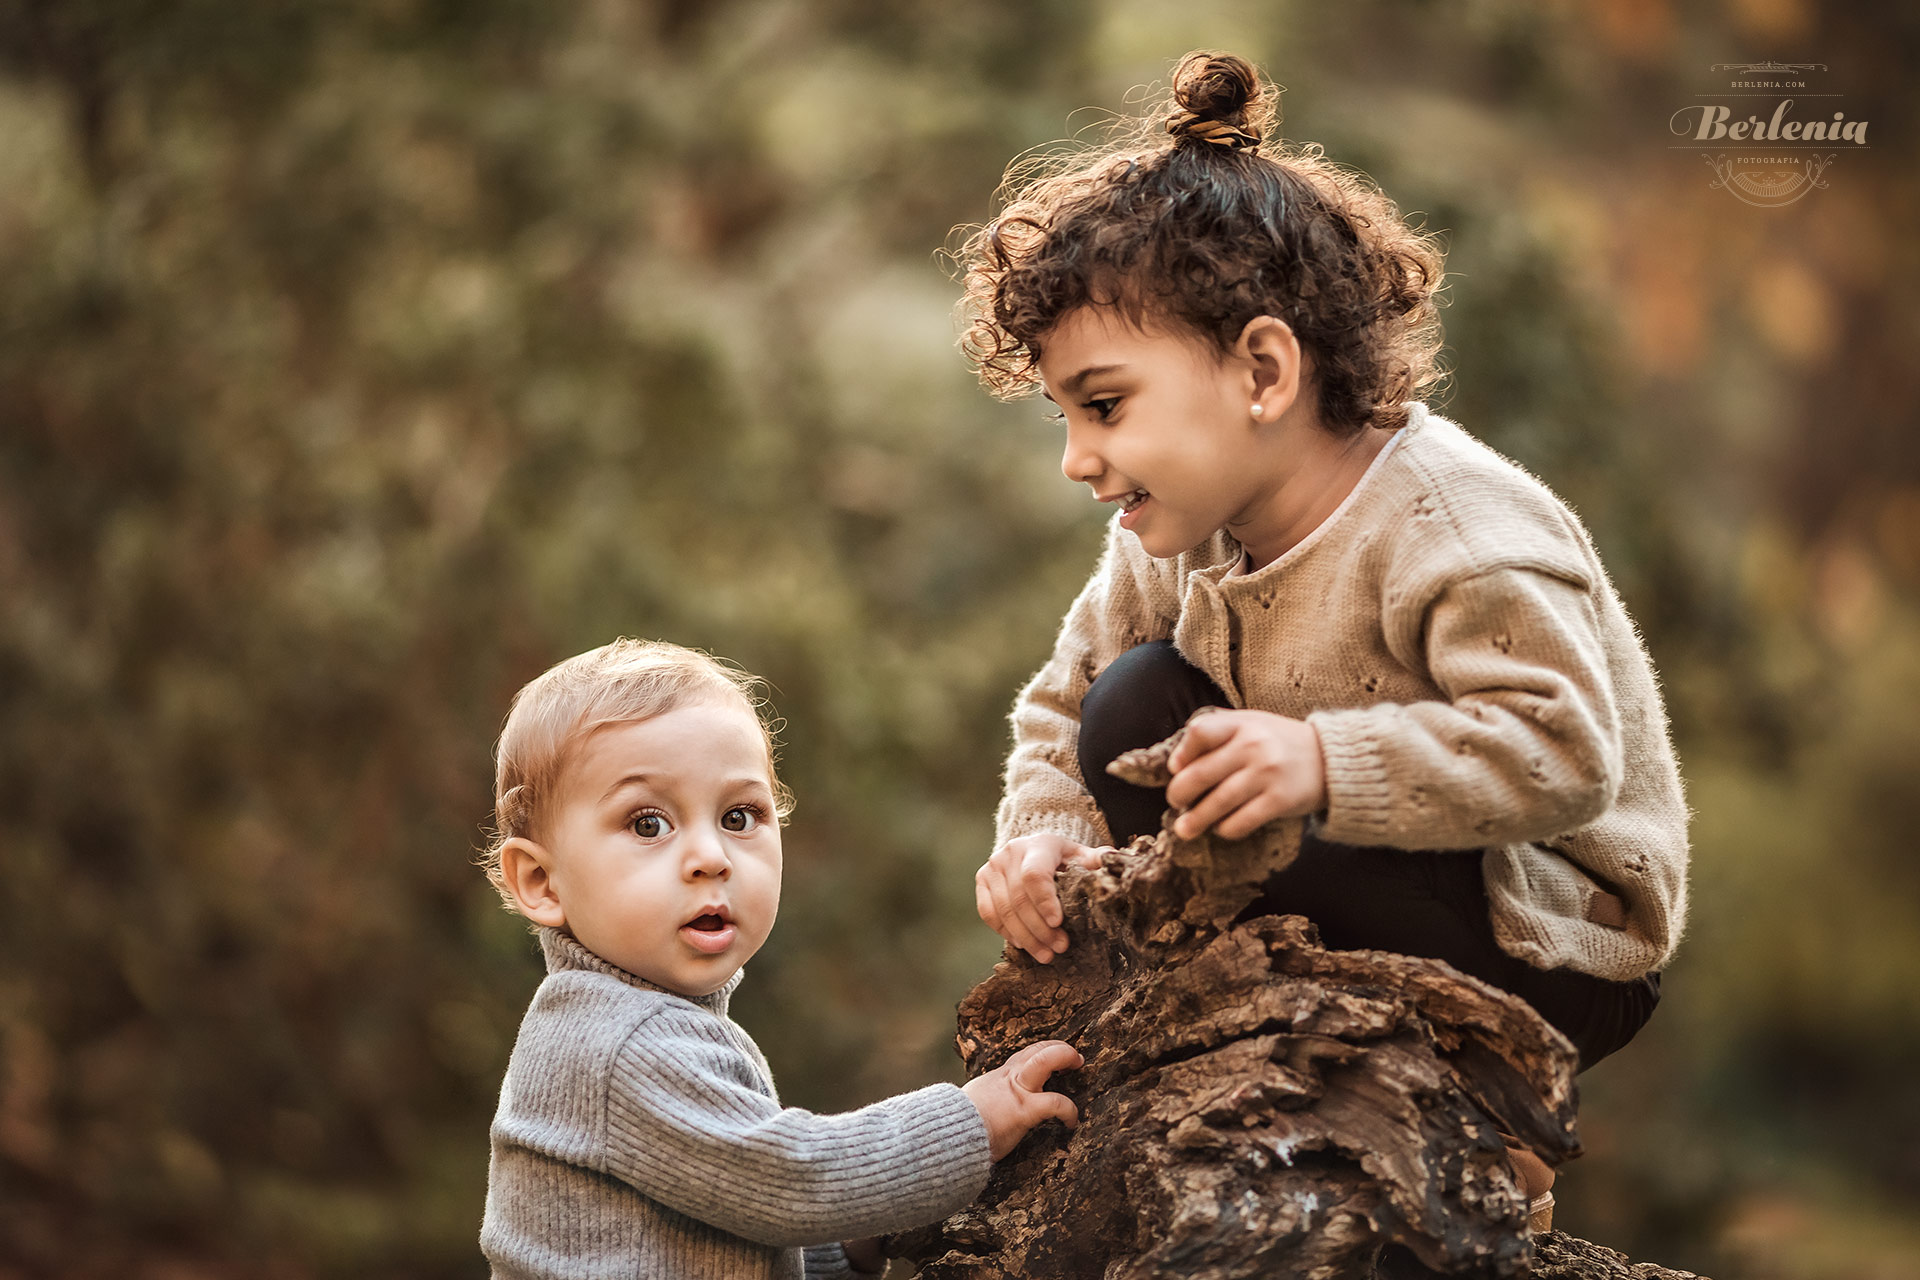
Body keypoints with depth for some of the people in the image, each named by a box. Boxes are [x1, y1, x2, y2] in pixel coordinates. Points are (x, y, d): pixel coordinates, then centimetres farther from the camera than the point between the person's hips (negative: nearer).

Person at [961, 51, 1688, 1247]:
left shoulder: (1456, 530, -27)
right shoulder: (1180, 537, -3)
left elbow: (1564, 755, -35)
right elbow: (1063, 705, 6)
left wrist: (1327, 766, -45)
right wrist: (1045, 835, -16)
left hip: (1551, 947, -7)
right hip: (1397, 876, 8)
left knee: (1220, 812, -29)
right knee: (1134, 704, -6)